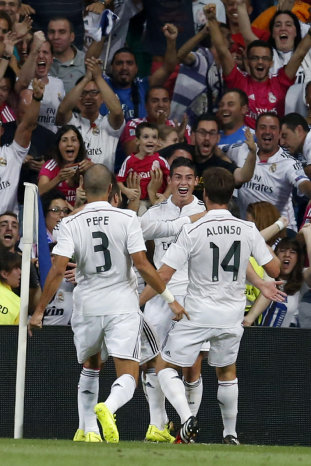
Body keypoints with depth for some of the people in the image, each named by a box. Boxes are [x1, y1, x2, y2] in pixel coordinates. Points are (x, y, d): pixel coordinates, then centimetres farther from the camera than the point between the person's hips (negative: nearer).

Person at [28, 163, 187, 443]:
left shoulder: (71, 224, -4)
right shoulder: (127, 219, -7)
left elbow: (58, 270, -10)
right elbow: (142, 264, -12)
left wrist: (39, 311, -4)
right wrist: (170, 298, -3)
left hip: (87, 306, 2)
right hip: (122, 305, -2)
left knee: (90, 367, 27)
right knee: (127, 376, -4)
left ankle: (89, 430, 25)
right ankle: (109, 407, -36)